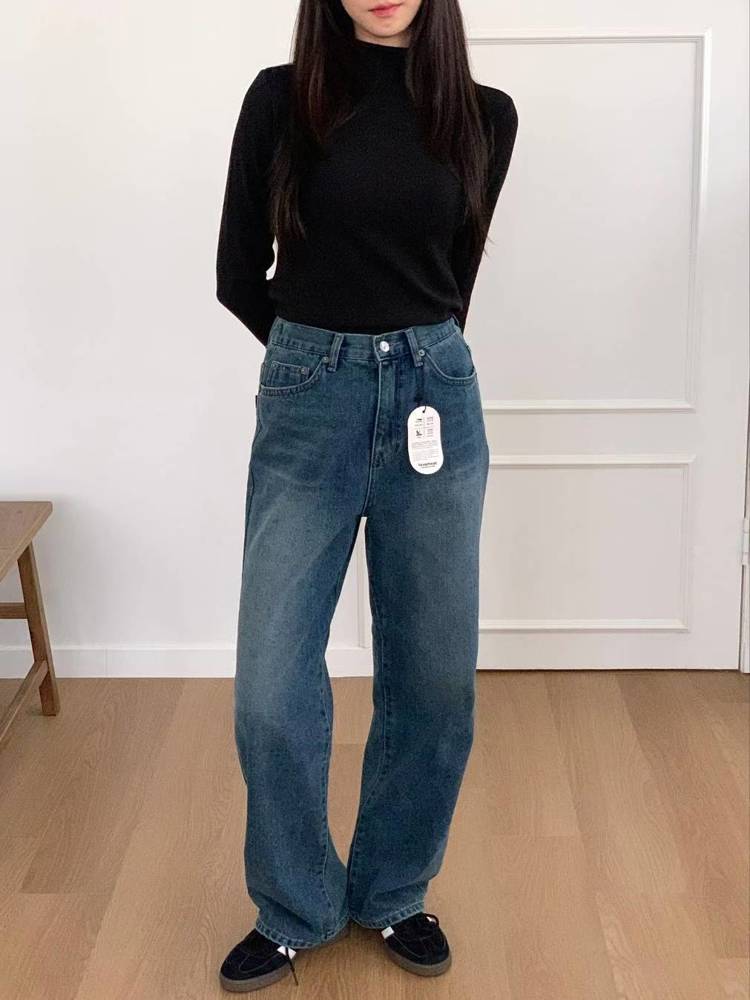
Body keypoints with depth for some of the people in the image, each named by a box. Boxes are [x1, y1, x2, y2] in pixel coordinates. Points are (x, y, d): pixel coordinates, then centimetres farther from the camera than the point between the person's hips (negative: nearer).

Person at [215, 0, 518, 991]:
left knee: (434, 675, 7)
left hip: (435, 400, 2)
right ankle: (296, 909, 22)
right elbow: (238, 273, 5)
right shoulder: (282, 99, 0)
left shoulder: (486, 116, 5)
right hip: (308, 402, -1)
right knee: (272, 685, -2)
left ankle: (394, 893, 30)